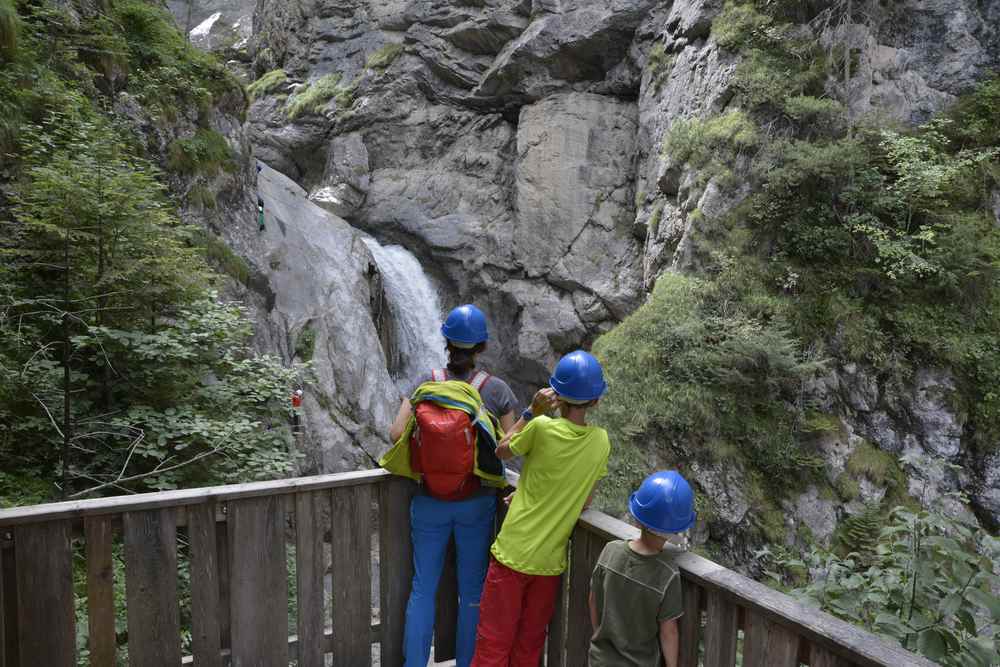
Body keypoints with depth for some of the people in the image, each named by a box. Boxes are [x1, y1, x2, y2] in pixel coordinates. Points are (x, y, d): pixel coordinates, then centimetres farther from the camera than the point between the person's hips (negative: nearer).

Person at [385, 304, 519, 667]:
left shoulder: (425, 382, -6)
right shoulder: (496, 389, -9)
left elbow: (397, 434, -8)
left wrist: (426, 437, 8)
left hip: (430, 502, 1)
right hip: (477, 504, -1)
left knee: (423, 588, 13)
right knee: (472, 591, 12)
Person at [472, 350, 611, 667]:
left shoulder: (543, 427, -15)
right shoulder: (601, 441, -3)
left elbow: (502, 451, 3)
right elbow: (585, 501, 6)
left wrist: (532, 411, 0)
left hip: (513, 553, -3)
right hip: (551, 561, 4)